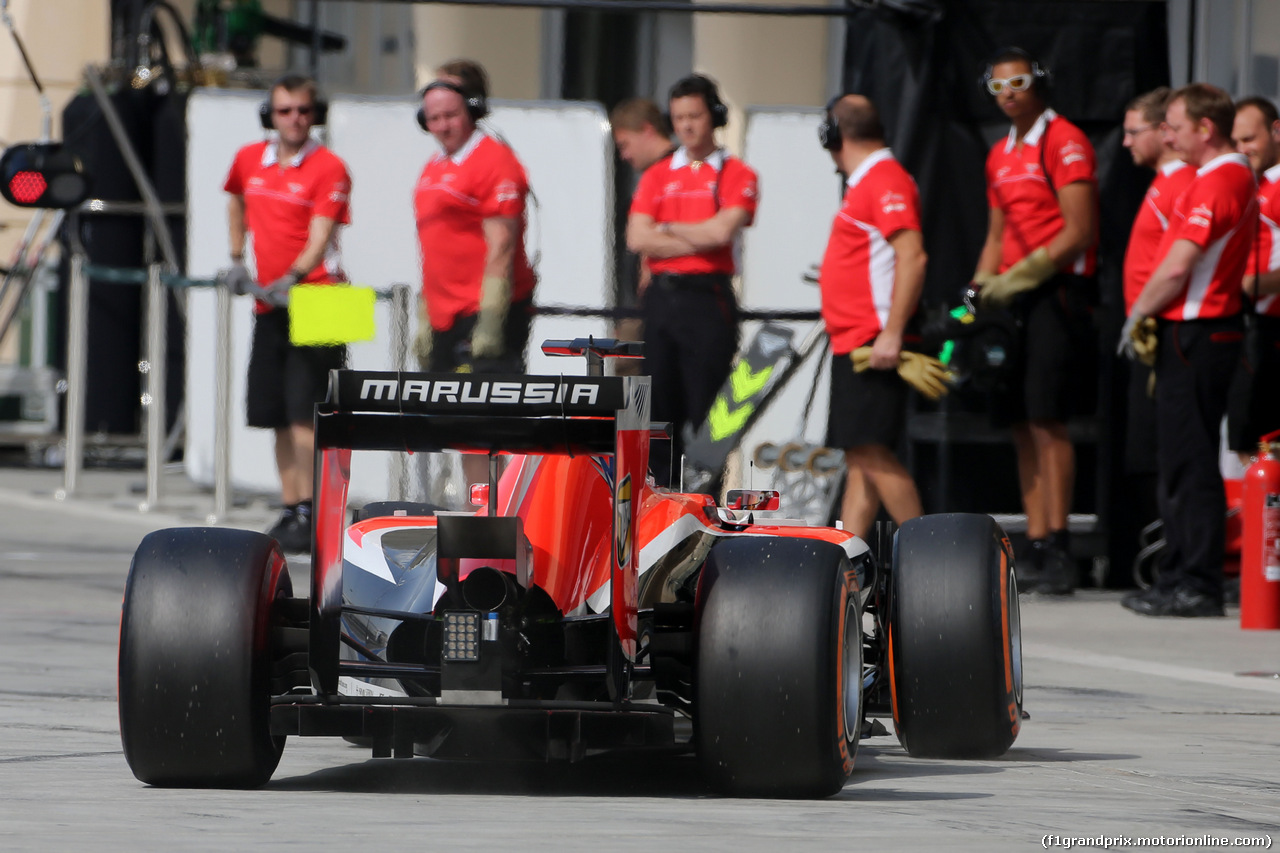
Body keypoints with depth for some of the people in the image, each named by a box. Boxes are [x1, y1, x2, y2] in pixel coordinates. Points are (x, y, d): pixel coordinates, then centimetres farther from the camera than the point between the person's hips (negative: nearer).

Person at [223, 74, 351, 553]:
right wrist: (236, 259, 24)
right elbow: (236, 202, 31)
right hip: (269, 305, 6)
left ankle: (309, 514, -11)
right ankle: (289, 510, 17)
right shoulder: (249, 161, 9)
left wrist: (291, 278, -30)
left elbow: (320, 237, -16)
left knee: (305, 413, -12)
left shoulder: (328, 168, -8)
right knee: (278, 417, 9)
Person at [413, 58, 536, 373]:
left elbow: (501, 247, -14)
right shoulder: (432, 168, 18)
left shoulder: (494, 161, -8)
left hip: (485, 312, -9)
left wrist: (490, 321, -20)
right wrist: (425, 322, 21)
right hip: (444, 317, 9)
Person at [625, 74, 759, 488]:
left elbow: (723, 230, -13)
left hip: (708, 298, -4)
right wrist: (698, 239, -5)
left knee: (706, 411, -7)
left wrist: (667, 228, 0)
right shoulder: (657, 176, 15)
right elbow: (637, 238, 2)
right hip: (661, 296, 4)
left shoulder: (736, 175, 3)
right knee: (660, 409, 4)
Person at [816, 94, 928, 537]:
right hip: (852, 344, 10)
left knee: (871, 451, -13)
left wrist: (891, 333, -25)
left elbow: (912, 257, -22)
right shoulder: (867, 181, 18)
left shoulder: (886, 181, -13)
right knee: (859, 456, 8)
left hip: (873, 344, -10)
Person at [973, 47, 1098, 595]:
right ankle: (1036, 548, 7)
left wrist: (1021, 276, -15)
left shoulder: (1064, 142, -7)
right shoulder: (1001, 155, 19)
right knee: (1022, 426, 5)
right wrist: (981, 288, 11)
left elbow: (1078, 232, -13)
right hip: (1013, 299, 9)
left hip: (1055, 290, -9)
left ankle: (1058, 548, -16)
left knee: (1046, 420, -15)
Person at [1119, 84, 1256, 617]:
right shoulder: (1238, 178, 16)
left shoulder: (1215, 183, -17)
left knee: (1190, 463, -8)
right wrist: (1147, 318, 16)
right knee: (1182, 460, 14)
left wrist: (1136, 317, -6)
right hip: (1205, 328, 10)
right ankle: (1180, 580, 18)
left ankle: (1198, 586, -7)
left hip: (1194, 333, -10)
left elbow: (1178, 266, -20)